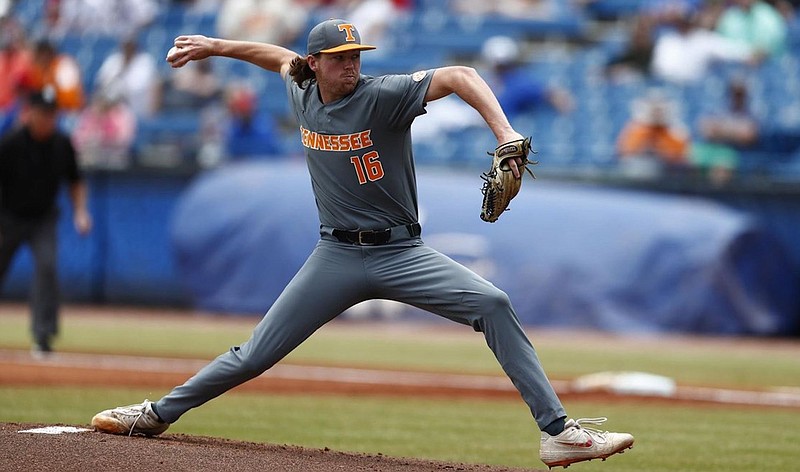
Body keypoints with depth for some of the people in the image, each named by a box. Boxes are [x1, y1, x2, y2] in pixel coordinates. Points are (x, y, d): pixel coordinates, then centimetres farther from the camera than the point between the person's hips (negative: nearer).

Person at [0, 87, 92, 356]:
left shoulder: (62, 144, -6)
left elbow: (75, 181, 10)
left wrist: (80, 212, -4)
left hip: (43, 219, 2)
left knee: (47, 266, -20)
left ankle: (43, 335, -18)